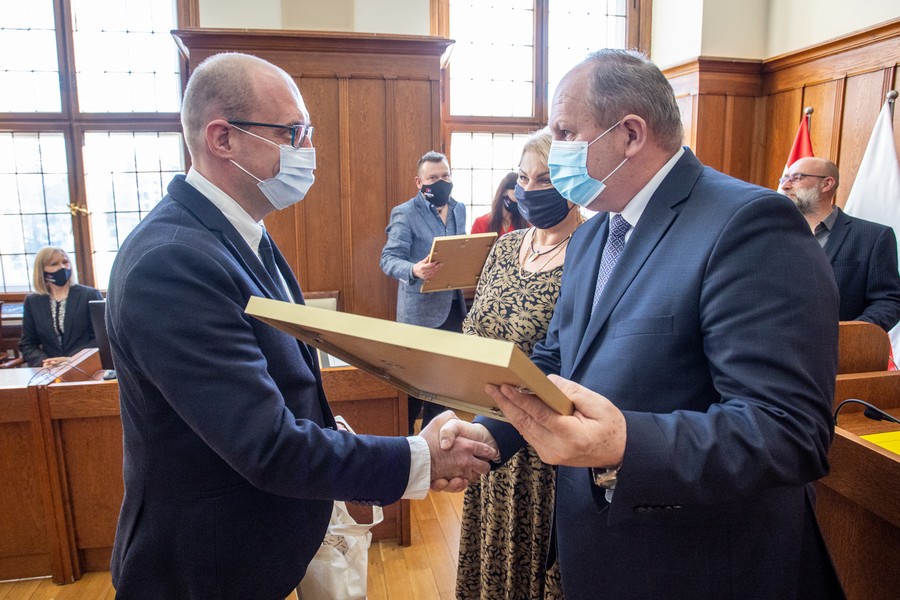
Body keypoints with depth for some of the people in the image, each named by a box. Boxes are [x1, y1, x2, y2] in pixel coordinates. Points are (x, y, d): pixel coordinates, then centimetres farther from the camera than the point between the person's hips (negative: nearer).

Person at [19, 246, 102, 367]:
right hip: (50, 371, 2)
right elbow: (27, 344, 13)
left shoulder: (90, 295, 3)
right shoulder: (32, 301, 13)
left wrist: (73, 359, -14)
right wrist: (43, 361, -7)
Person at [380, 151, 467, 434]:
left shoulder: (459, 209, 10)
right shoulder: (405, 213, -10)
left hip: (454, 306, 6)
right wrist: (414, 270, -36)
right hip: (421, 310, -6)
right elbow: (389, 258, -16)